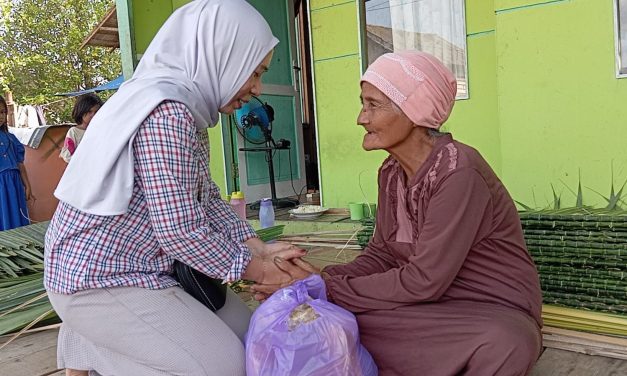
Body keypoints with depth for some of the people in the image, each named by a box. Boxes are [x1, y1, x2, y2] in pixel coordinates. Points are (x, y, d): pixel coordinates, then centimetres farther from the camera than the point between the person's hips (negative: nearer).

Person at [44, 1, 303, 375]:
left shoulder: (187, 106, 7)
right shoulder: (166, 111, -25)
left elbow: (208, 198, 8)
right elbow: (180, 231, -26)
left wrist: (259, 247, -3)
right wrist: (256, 270, -12)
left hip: (140, 265, 10)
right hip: (98, 277, -10)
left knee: (243, 329, 11)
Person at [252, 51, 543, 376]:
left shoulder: (458, 173, -24)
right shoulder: (392, 172, 1)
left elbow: (425, 281, -24)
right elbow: (381, 255, 2)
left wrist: (327, 289, -20)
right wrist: (323, 279, -15)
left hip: (495, 313, -6)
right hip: (436, 306, 6)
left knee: (502, 345, -40)